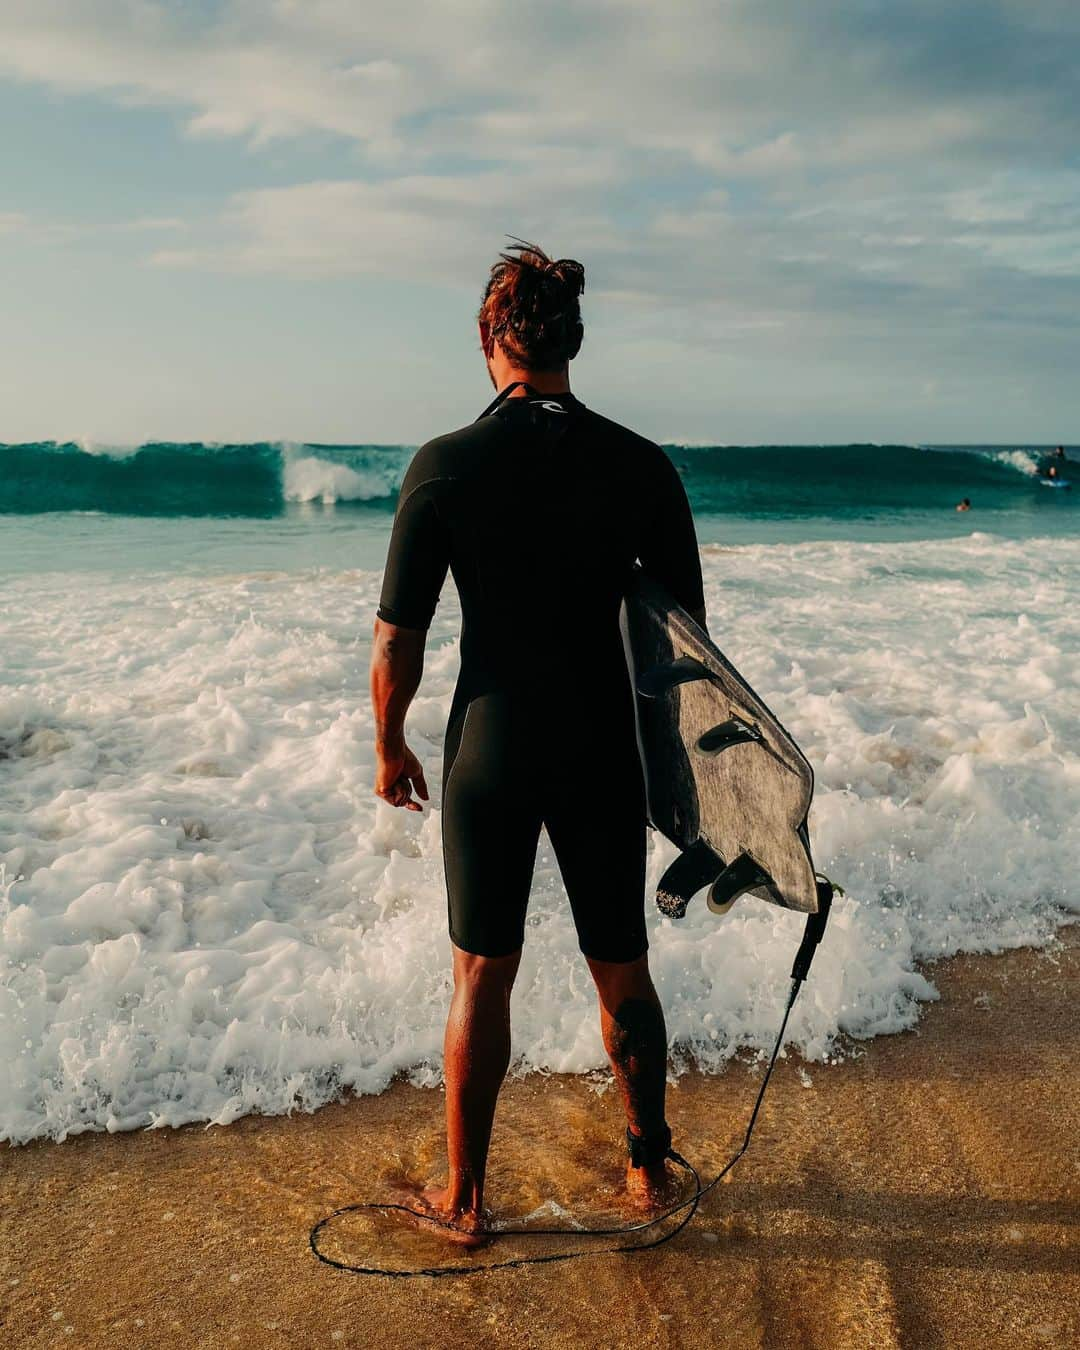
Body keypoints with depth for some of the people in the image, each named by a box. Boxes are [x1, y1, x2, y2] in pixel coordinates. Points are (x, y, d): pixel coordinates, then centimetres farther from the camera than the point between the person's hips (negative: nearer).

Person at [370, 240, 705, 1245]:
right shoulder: (643, 467, -5)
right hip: (605, 757, 2)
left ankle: (464, 1197, 28)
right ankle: (649, 1165, 37)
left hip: (487, 757, -1)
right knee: (623, 974, 18)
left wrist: (389, 748, 8)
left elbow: (397, 644, -9)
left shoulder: (444, 466, -11)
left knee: (482, 978, 13)